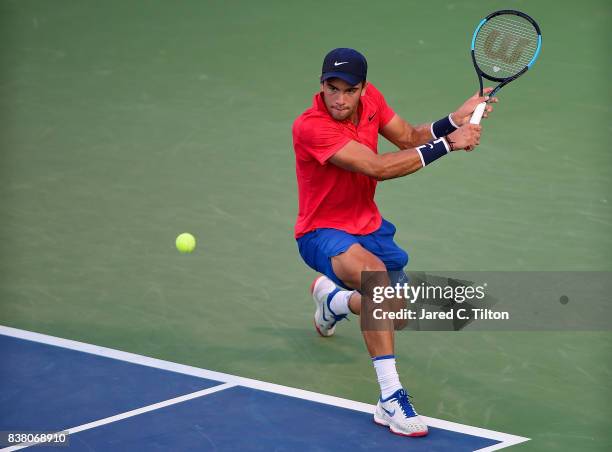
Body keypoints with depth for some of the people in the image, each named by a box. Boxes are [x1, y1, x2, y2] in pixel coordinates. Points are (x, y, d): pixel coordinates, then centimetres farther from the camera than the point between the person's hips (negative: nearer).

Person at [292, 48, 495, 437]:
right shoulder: (311, 127, -30)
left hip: (368, 227, 8)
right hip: (322, 232, -8)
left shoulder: (370, 99, -7)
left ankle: (332, 297, 49)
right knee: (376, 274, -37)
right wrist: (447, 144, -32)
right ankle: (391, 399, -36)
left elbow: (409, 137, 8)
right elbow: (378, 168, -34)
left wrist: (454, 120, -11)